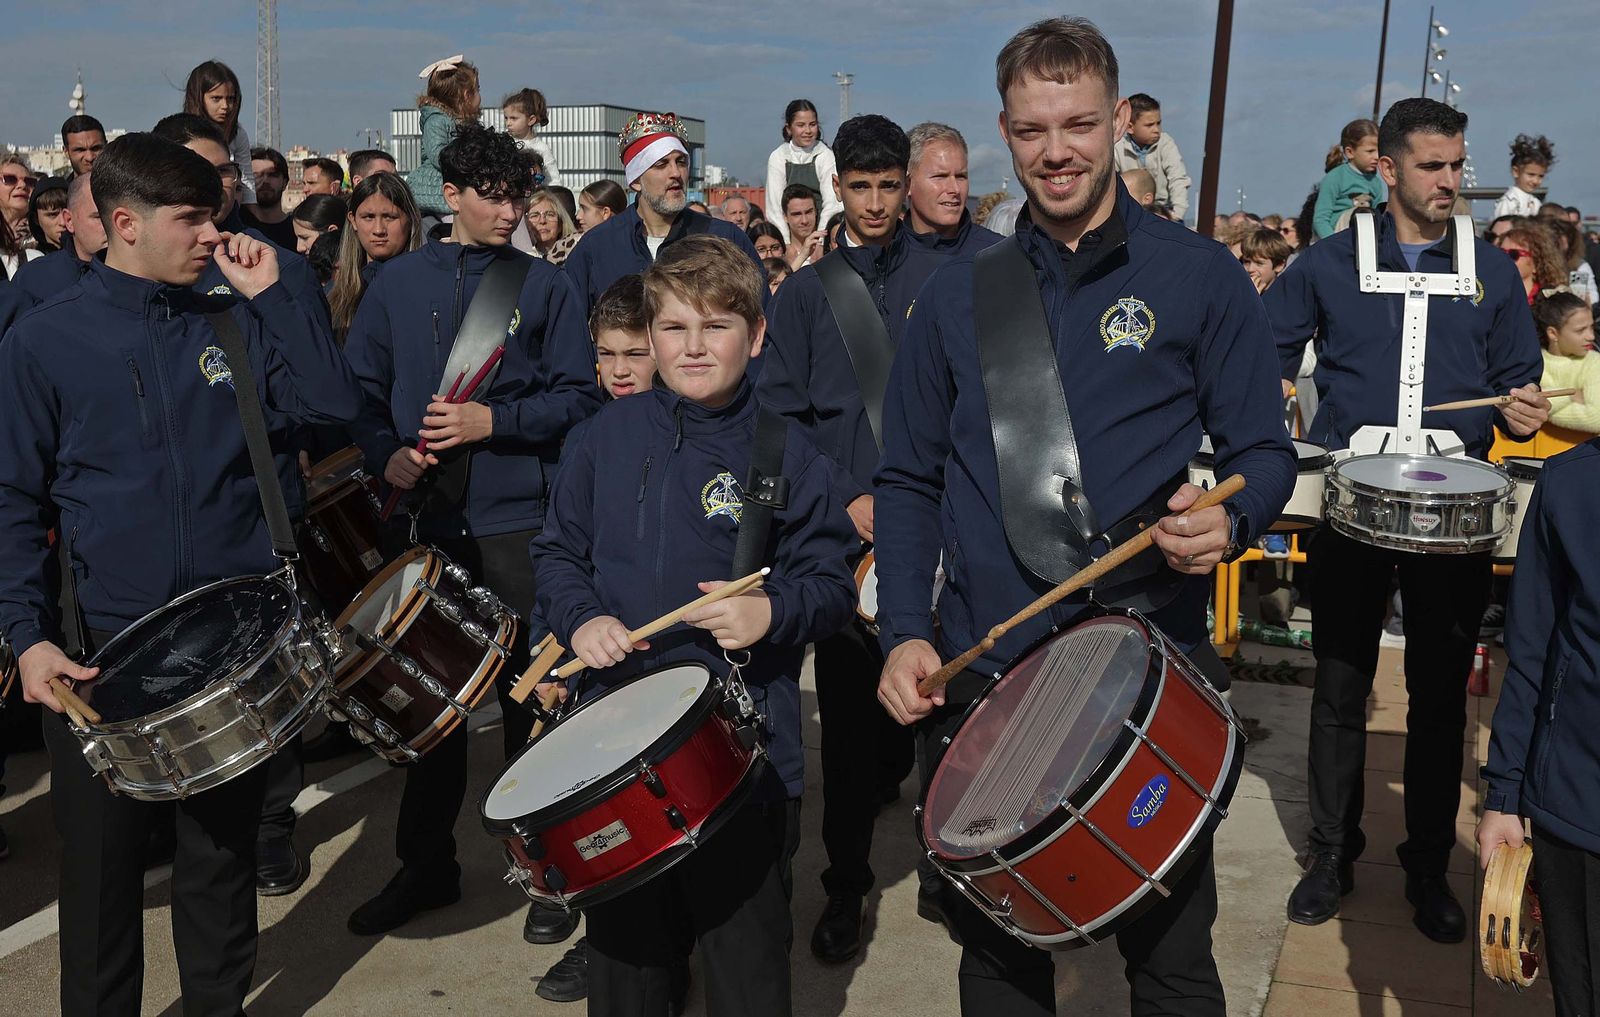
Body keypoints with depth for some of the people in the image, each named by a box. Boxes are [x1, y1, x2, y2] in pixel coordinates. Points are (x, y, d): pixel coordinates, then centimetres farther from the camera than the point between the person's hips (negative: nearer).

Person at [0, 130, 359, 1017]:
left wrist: (269, 294, -7)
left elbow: (335, 405, -5)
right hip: (104, 644, -2)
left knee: (223, 848, 15)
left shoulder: (233, 326, 6)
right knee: (101, 860, 9)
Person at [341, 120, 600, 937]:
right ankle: (426, 864, 25)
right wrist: (387, 454, -10)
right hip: (427, 517, 2)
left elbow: (578, 396, -2)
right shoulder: (397, 284, 8)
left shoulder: (544, 285, 2)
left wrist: (492, 421, -14)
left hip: (519, 520, -2)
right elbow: (360, 390, 8)